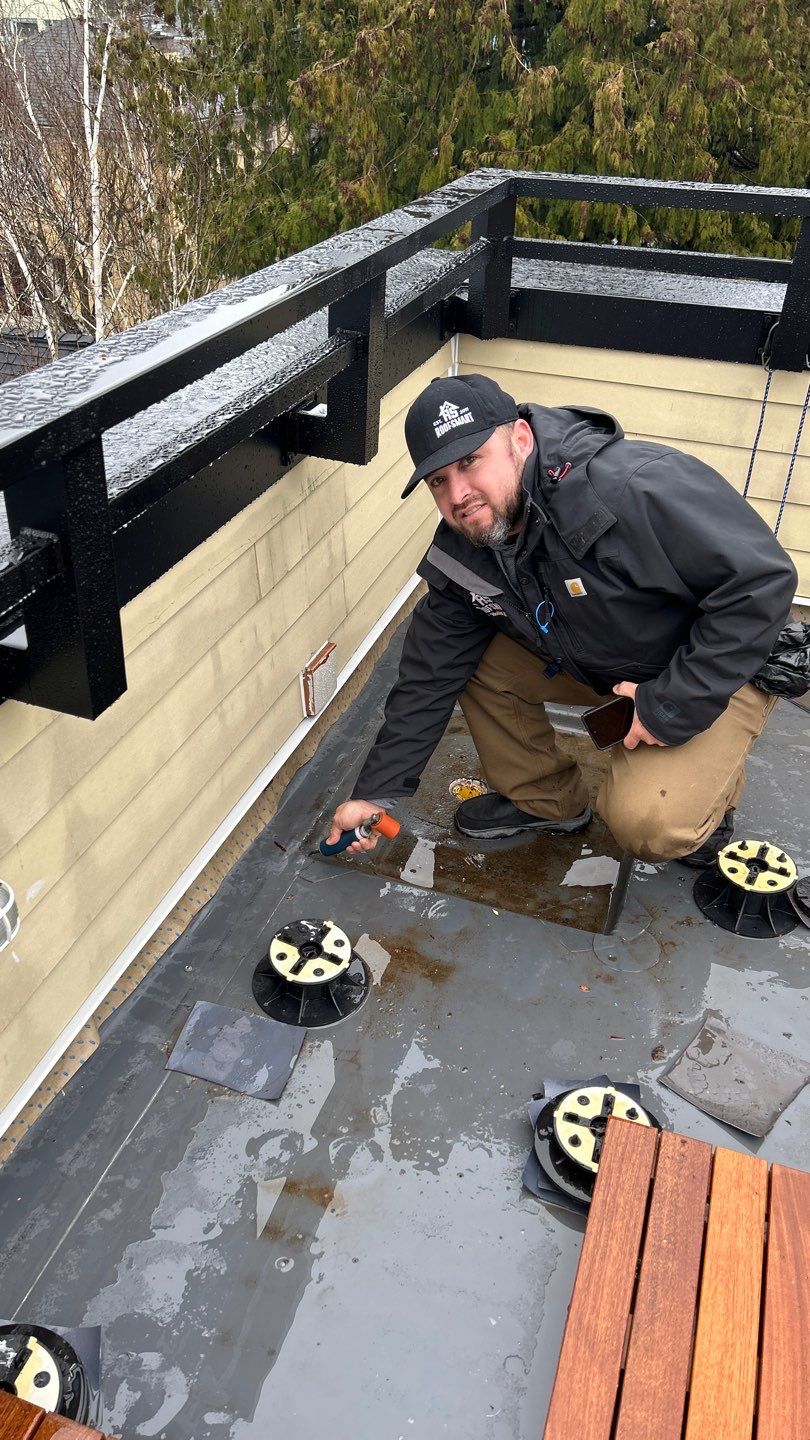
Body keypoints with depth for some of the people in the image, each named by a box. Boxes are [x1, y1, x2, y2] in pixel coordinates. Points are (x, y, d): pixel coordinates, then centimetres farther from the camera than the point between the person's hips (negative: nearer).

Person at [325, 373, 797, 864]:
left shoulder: (635, 487, -35)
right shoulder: (459, 555, -12)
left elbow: (762, 579, -32)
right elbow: (430, 677, -4)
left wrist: (673, 704, -29)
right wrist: (375, 792, -4)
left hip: (723, 667, -6)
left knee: (647, 823, -27)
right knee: (474, 661, -8)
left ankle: (710, 787, 10)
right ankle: (546, 800, 14)